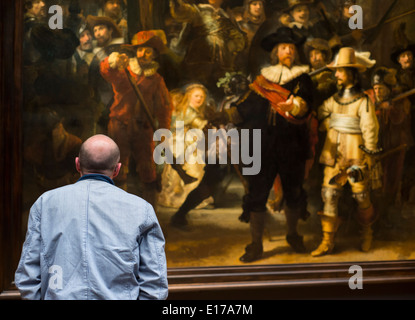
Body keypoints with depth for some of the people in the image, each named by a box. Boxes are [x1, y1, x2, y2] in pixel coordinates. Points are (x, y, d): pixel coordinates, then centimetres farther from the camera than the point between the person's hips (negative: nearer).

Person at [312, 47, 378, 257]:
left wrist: (366, 162, -14)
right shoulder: (333, 100, 8)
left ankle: (366, 233, 32)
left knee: (361, 198, 7)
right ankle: (327, 242, 7)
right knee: (329, 196, 1)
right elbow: (318, 114, 22)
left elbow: (370, 133, -11)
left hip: (355, 158, -5)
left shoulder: (363, 102, -9)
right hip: (333, 157, 5)